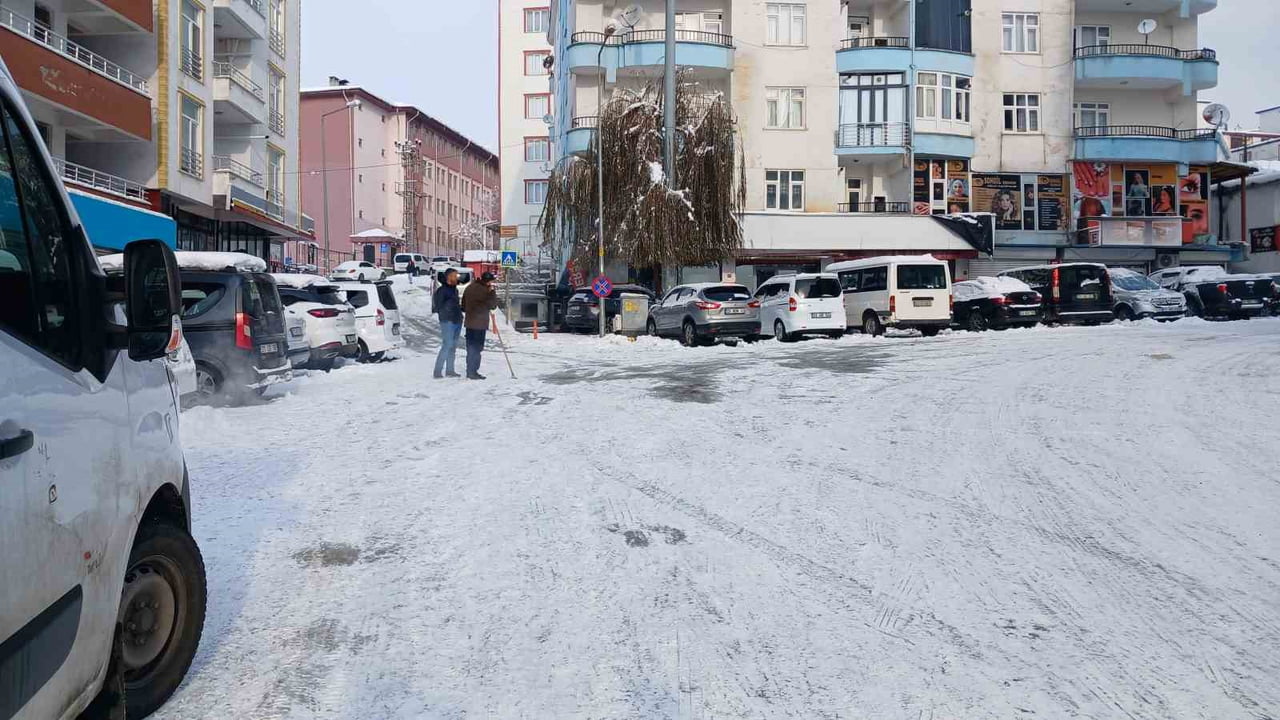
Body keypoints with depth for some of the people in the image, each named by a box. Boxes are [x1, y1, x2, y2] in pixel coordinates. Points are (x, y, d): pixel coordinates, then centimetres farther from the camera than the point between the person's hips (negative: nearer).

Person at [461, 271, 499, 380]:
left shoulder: (469, 287, 11)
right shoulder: (484, 290, -15)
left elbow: (463, 305, 17)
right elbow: (493, 305, -10)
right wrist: (493, 292, -3)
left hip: (469, 323, 8)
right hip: (480, 323, -8)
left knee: (471, 347, 14)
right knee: (477, 348, -2)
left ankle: (470, 371, 20)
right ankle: (473, 372, 0)